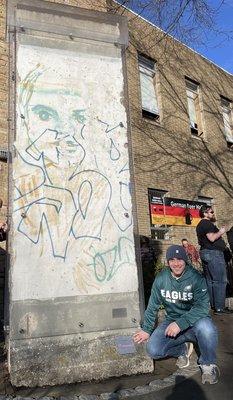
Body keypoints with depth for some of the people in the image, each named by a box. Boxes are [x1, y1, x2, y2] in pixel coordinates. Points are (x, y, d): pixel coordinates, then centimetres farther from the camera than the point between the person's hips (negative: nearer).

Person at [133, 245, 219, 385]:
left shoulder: (196, 278, -15)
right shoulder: (161, 278, -5)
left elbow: (202, 306, -25)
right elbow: (153, 306, 4)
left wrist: (181, 323, -34)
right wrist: (147, 330, 5)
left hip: (194, 321, -3)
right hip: (172, 321, 3)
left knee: (205, 326, -37)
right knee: (153, 350, -18)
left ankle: (208, 364, -6)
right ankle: (183, 349, 13)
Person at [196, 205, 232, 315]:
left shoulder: (200, 225, 20)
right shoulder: (207, 223, -12)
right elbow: (212, 238, -23)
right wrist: (220, 232, -7)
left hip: (204, 252, 10)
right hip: (213, 253, -10)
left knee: (209, 280, 12)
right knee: (220, 281, -8)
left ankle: (211, 304, 18)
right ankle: (219, 308, -8)